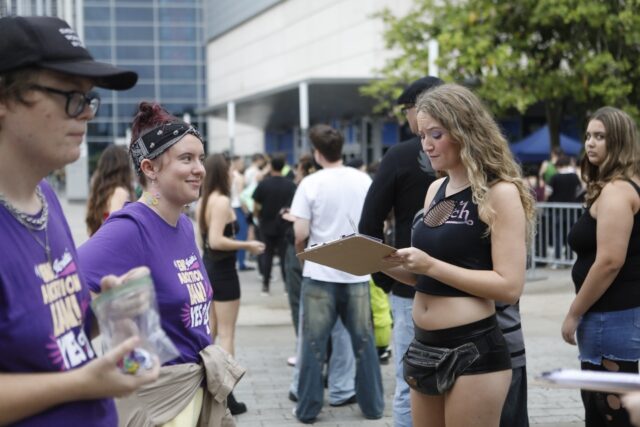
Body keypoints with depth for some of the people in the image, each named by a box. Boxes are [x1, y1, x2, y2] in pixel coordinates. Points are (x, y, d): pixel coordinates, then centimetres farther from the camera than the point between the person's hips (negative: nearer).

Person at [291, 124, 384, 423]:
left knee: (313, 343, 5)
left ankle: (308, 409, 10)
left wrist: (300, 250, 9)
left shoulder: (311, 183, -9)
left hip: (320, 274, -3)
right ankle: (372, 405, 17)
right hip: (357, 273, 3)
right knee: (363, 341, 11)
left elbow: (300, 233, -12)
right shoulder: (364, 180, 1)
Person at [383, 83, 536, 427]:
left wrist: (430, 265, -21)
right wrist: (386, 263, -3)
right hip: (425, 347, 7)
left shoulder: (500, 193, -10)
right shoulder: (436, 190, 11)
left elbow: (510, 286, -17)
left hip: (473, 351, -7)